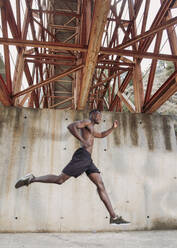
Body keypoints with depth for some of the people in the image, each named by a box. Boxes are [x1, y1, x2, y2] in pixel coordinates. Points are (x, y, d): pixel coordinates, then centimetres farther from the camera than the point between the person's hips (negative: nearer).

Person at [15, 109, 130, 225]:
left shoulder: (91, 130, 32)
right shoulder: (87, 122, 3)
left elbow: (102, 135, 48)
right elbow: (71, 126, -14)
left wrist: (113, 128, 38)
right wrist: (82, 140, -18)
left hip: (88, 160, 9)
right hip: (82, 156, -9)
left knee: (101, 185, 0)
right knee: (60, 179, -8)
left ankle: (114, 217, 0)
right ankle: (32, 179, 10)